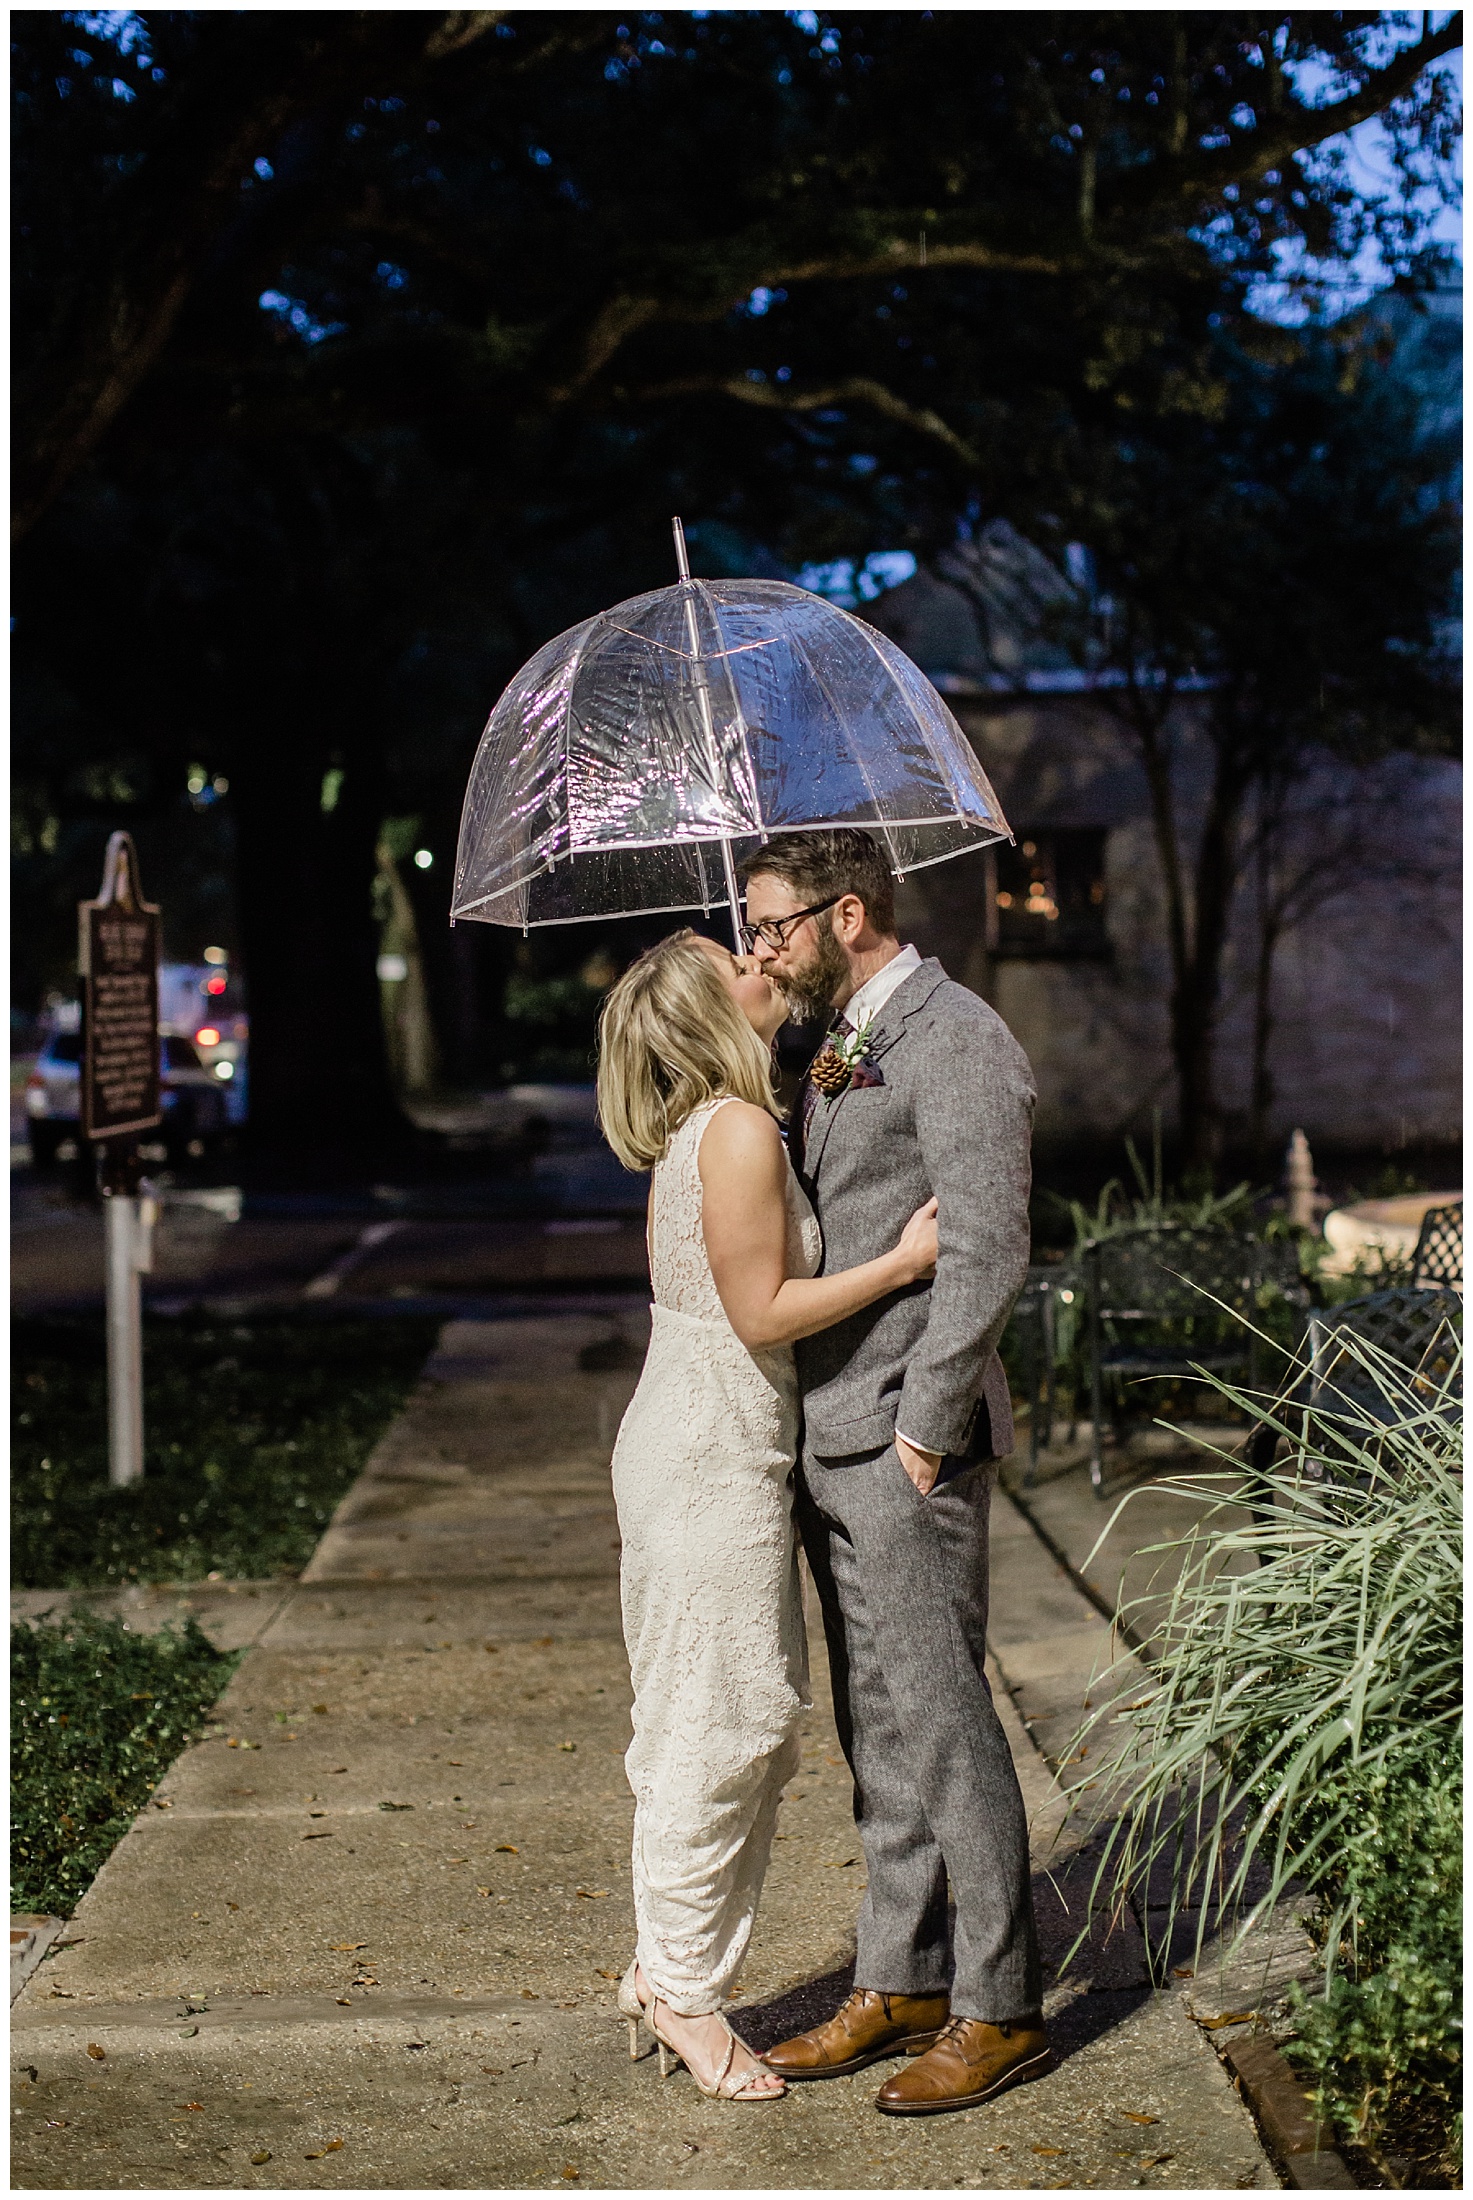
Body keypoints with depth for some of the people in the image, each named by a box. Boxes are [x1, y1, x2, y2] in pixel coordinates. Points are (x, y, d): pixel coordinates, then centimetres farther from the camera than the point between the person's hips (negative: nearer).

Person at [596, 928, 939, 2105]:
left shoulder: (716, 1126, 13)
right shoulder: (740, 1129, -17)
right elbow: (763, 1312, -19)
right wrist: (903, 1259, -14)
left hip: (720, 1449, 10)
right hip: (714, 1460, -10)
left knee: (761, 1721, 15)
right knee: (714, 1725, 0)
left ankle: (668, 1966, 24)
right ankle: (685, 1990, 12)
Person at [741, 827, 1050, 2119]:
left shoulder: (955, 1042, -12)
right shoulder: (840, 1049, 18)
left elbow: (986, 1251, -18)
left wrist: (925, 1425, -17)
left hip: (907, 1443, -9)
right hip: (828, 1438, 9)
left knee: (941, 1722, -3)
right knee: (875, 1726, 14)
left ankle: (999, 2011, 8)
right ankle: (901, 1983, 24)